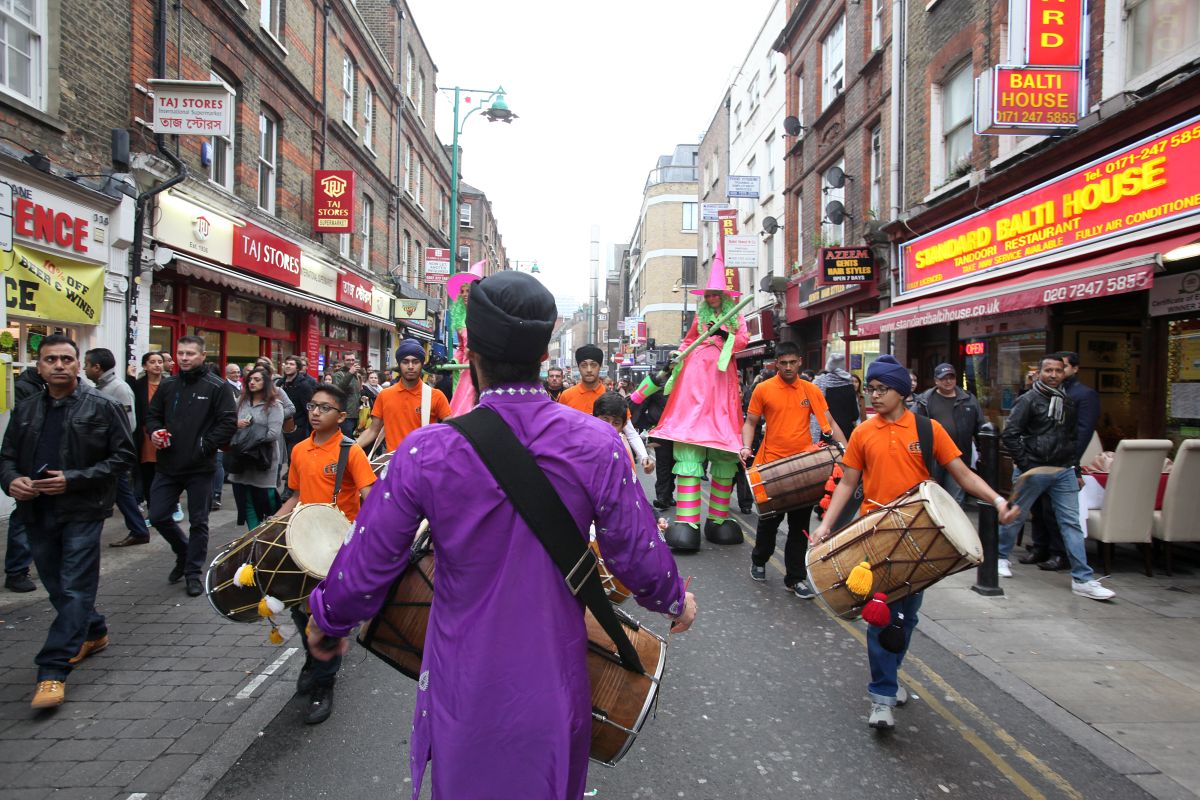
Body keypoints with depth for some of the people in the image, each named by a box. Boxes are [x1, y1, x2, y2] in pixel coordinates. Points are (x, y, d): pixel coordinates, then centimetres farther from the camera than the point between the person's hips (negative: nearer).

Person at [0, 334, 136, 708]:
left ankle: (53, 670, -2)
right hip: (36, 511, 6)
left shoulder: (101, 407, -5)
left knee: (75, 589, -6)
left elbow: (123, 456, -7)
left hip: (82, 511, -6)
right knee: (57, 586, 17)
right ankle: (93, 633, 38)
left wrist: (73, 480, -17)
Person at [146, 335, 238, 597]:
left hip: (200, 468, -5)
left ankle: (193, 572, 21)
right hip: (168, 466, 5)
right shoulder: (167, 385, 8)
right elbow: (152, 415, 17)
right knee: (158, 517, 8)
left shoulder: (218, 387, -7)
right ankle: (184, 552, 33)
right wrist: (154, 431, -4)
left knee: (198, 522, 7)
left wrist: (206, 445, -17)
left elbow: (229, 422, -11)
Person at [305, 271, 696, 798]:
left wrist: (327, 618, 12)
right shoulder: (596, 444, -18)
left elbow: (365, 564, -9)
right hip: (553, 682, 2)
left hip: (464, 686, -1)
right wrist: (675, 601, 12)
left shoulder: (426, 452, -19)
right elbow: (636, 555, -10)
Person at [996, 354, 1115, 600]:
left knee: (1071, 522, 0)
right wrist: (1025, 465, -14)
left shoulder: (1068, 403, 13)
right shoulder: (1028, 400, -6)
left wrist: (1076, 471, 16)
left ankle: (1082, 579, 1)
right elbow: (1009, 435, -12)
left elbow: (1073, 439, 21)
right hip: (1033, 470, -5)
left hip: (1063, 471, 5)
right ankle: (1001, 557, 28)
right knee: (1015, 516, 7)